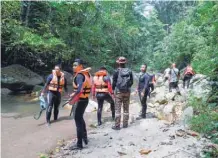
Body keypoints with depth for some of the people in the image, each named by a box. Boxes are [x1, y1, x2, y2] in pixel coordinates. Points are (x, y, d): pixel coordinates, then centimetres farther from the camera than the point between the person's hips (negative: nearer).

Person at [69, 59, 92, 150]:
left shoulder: (79, 75, -20)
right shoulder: (86, 73, 8)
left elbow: (80, 89, -35)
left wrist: (72, 97, -30)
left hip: (80, 100, -9)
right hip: (85, 99, 10)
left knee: (78, 121, -2)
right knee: (80, 118, 25)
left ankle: (79, 144, 5)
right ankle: (84, 137, 37)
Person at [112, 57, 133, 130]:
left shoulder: (116, 71, -9)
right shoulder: (129, 71, 2)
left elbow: (114, 82, -6)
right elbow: (131, 82, 6)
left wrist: (113, 89, 9)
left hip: (118, 91, -4)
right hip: (127, 91, 4)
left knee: (117, 109, 0)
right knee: (126, 109, 13)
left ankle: (117, 125, 1)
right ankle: (125, 124, 19)